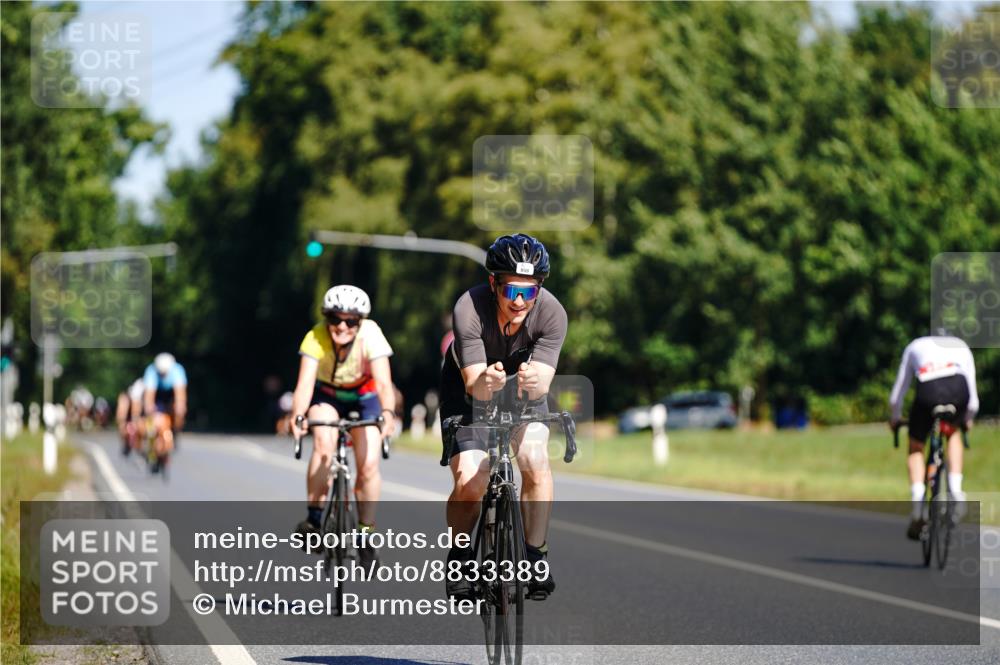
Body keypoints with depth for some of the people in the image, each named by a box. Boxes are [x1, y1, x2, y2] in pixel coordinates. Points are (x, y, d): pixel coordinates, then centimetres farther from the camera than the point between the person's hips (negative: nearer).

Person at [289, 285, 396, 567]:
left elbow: (384, 383, -41)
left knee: (368, 465, -12)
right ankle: (314, 517, -19)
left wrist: (388, 413, -61)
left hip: (364, 396, 0)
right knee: (323, 444, -29)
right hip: (326, 394, 0)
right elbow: (305, 382, -40)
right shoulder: (316, 338, -30)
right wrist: (298, 416, -59)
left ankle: (366, 533, 6)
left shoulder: (370, 336, -31)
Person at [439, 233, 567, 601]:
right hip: (470, 390, -1)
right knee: (468, 484, -16)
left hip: (523, 389, 1)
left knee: (535, 461, -24)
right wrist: (486, 381, -60)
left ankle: (536, 554, -5)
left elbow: (543, 382, -36)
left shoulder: (551, 313, -29)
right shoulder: (469, 309, -34)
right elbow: (474, 385, -37)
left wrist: (533, 381, -60)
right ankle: (460, 556, 12)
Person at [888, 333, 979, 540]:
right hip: (958, 389, 1)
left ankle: (917, 499, -3)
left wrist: (895, 417, 50)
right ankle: (955, 489, 15)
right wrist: (968, 418, 53)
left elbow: (899, 390, 35)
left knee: (916, 447, 19)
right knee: (953, 432, 33)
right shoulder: (961, 347, 36)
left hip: (929, 391, -1)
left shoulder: (915, 346, 34)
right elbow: (972, 397, 35)